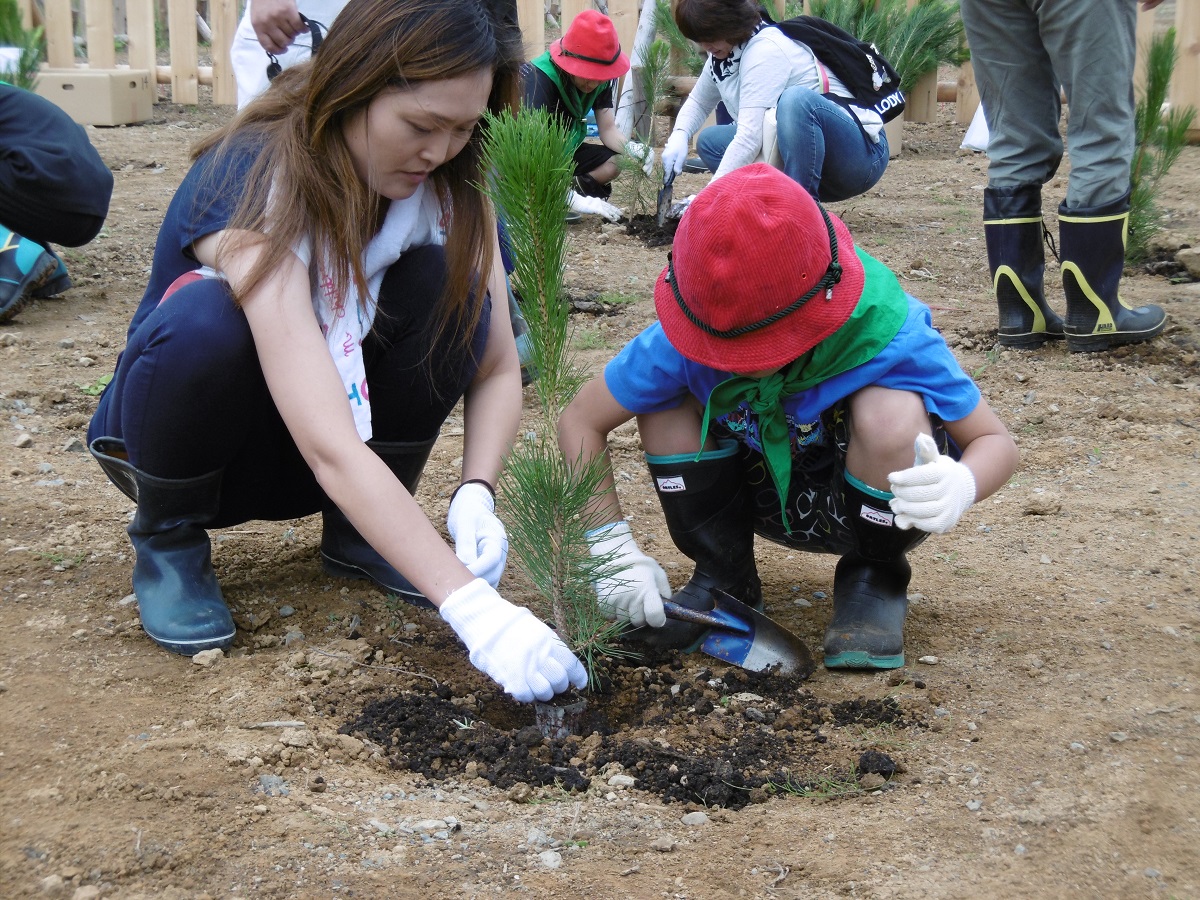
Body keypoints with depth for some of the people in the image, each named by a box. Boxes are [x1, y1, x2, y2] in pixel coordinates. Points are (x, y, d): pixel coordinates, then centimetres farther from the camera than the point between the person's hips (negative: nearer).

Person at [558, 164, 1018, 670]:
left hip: (871, 508, -2)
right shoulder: (683, 339, -26)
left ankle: (874, 580, -4)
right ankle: (724, 577, 1)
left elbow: (997, 442, -22)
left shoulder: (887, 334, -32)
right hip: (766, 502, 2)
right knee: (665, 399, -22)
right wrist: (612, 548, -24)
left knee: (892, 411, -35)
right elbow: (579, 421, -14)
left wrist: (960, 486, -47)